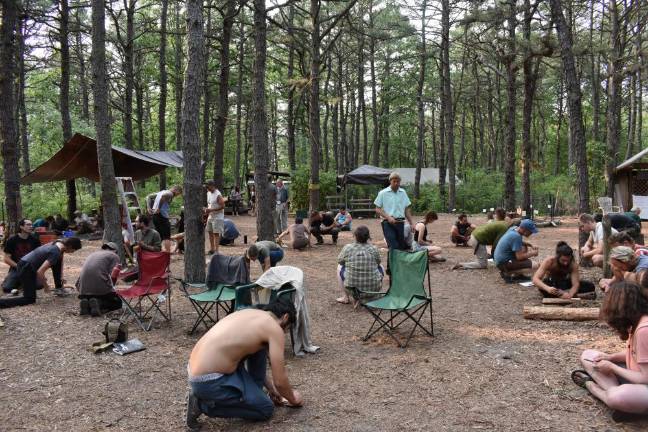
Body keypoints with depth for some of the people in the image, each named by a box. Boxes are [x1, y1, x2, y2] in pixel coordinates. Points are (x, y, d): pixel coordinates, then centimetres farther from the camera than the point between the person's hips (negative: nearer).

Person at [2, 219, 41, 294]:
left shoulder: (34, 239, 2)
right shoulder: (11, 240, -2)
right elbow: (6, 258, -3)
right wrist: (18, 266, -16)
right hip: (16, 269, -1)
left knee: (39, 284, -26)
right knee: (6, 288, -26)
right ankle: (17, 282, 8)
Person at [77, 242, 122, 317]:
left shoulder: (92, 254, 28)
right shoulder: (114, 256, 11)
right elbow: (112, 277, -5)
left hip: (84, 289, 6)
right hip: (101, 287, -5)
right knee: (118, 302, 14)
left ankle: (85, 302, -4)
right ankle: (98, 304, -14)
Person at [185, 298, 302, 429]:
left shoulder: (250, 314, 16)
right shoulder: (275, 329, -9)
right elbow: (280, 381, -7)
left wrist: (271, 387, 37)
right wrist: (292, 398, 15)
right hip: (209, 382, -9)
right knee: (266, 409, 7)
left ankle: (254, 392, 25)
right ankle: (202, 404, 4)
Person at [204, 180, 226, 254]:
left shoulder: (218, 195, -17)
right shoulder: (208, 193, 10)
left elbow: (222, 206, -20)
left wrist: (211, 210, -23)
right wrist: (206, 209, 4)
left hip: (217, 217, -8)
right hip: (210, 216, 8)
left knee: (216, 233, -8)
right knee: (210, 232, 10)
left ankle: (216, 250, -5)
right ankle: (212, 249, 19)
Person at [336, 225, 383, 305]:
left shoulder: (347, 248, -7)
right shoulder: (374, 249, -5)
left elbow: (340, 261, 10)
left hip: (352, 287, -1)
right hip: (374, 288, 1)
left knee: (340, 267, 24)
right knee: (380, 268, 29)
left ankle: (345, 297, 26)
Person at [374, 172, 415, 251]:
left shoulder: (403, 192, 12)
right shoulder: (383, 193, -1)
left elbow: (407, 209, 16)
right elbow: (378, 209, -2)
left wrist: (411, 223, 10)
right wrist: (388, 217, -15)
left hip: (400, 222, 4)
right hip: (388, 223, -4)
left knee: (402, 246, 6)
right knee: (393, 247, -13)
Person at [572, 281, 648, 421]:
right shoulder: (636, 321, 2)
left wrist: (612, 367, -13)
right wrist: (610, 357, -1)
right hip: (636, 377, 10)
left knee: (618, 397, -42)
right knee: (587, 356, 6)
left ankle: (591, 386, -10)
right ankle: (615, 392, -13)